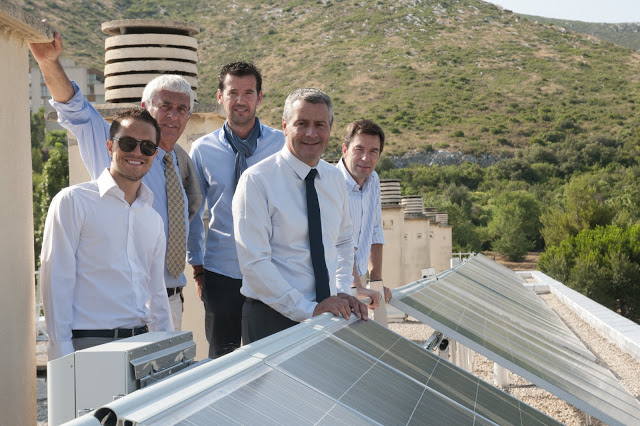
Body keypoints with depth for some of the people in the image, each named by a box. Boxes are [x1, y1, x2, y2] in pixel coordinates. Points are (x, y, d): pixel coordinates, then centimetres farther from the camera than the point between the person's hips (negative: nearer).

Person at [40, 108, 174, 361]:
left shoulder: (153, 219, 17)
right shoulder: (73, 201, -1)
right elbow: (56, 281, -6)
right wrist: (63, 358, -12)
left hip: (141, 341, 6)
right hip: (88, 344, -5)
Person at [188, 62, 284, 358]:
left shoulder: (282, 145, -2)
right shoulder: (202, 150, 2)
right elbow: (193, 213, 10)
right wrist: (196, 265, 9)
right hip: (221, 273, 1)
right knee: (222, 358, 10)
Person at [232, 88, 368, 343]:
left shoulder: (334, 180, 8)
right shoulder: (256, 181, -11)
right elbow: (254, 263, -16)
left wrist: (343, 293, 5)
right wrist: (308, 310, -20)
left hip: (329, 312, 5)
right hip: (273, 319, -5)